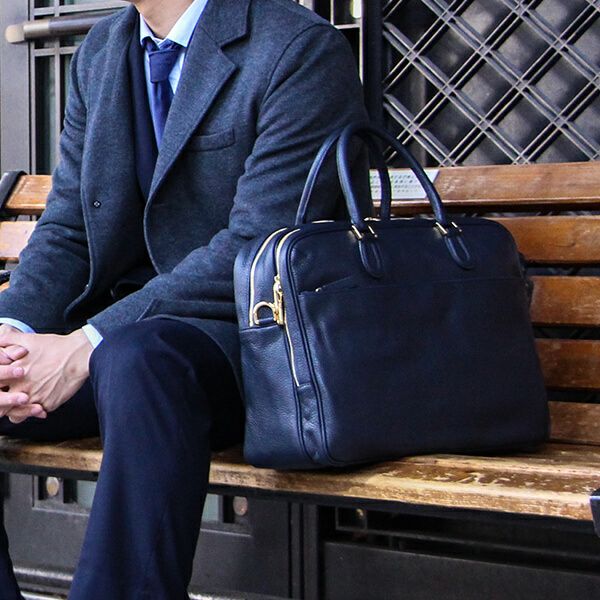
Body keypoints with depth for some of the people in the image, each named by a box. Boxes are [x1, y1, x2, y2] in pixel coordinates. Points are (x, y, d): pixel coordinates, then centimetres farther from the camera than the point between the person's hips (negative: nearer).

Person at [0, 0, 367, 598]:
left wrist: (87, 347, -23)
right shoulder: (99, 52, 15)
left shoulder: (301, 49, -9)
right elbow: (65, 228, 11)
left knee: (139, 359, -37)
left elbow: (255, 250, -18)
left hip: (250, 332, -7)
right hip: (117, 332, 7)